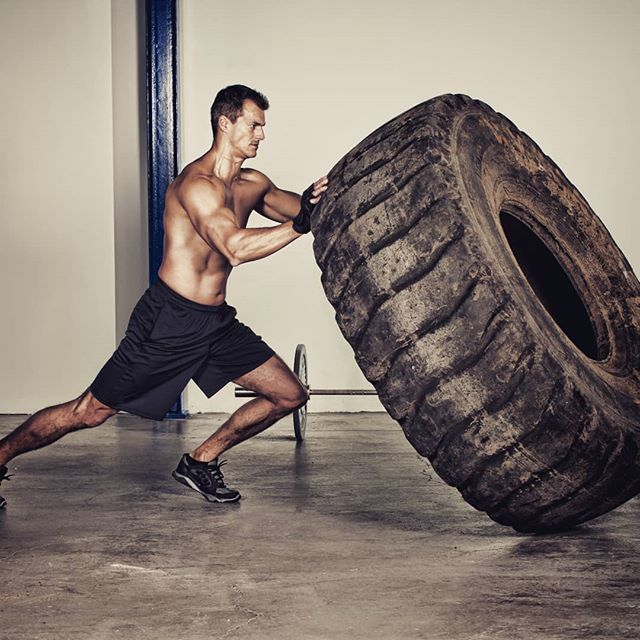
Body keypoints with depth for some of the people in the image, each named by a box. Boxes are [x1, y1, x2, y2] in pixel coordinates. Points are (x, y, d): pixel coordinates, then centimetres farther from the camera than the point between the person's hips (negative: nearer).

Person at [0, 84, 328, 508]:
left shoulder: (253, 184, 8)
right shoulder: (196, 183, -19)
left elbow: (302, 208, 19)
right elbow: (236, 248, -33)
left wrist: (319, 200, -3)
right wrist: (302, 223, -31)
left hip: (218, 321, 8)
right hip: (169, 321, -8)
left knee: (290, 395, 6)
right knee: (90, 412, -2)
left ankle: (201, 461, 20)